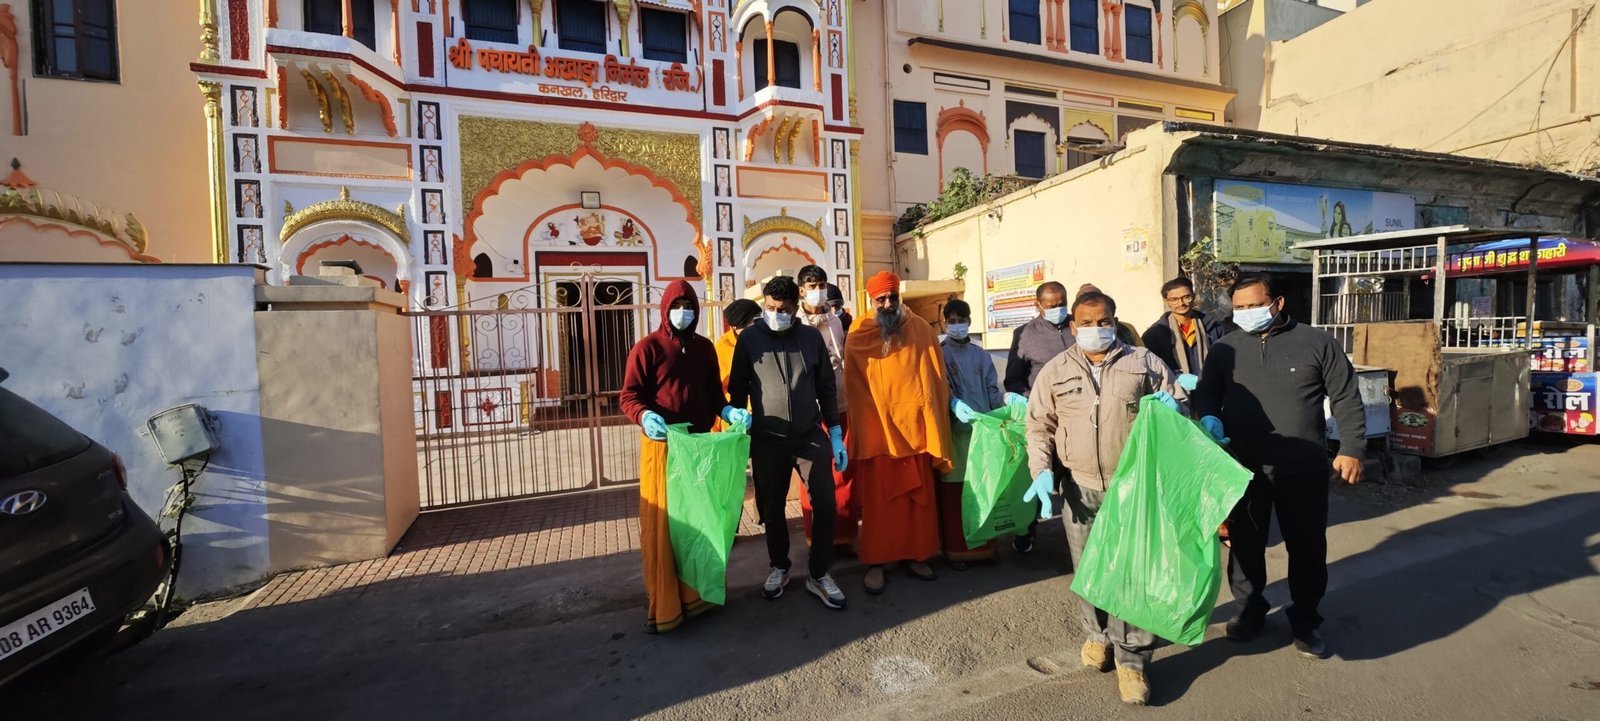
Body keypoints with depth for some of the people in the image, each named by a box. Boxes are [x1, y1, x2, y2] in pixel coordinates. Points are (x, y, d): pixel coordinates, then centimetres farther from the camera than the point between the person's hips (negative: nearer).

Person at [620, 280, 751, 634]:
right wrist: (645, 416, -28)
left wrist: (728, 411, -5)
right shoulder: (647, 347, -6)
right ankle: (662, 604, 15)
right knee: (661, 523, 1)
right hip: (662, 444, -4)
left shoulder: (704, 347, 9)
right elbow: (628, 396, -8)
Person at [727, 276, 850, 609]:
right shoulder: (749, 338, -2)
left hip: (811, 435, 1)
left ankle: (819, 574, 17)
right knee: (771, 508, 11)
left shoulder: (812, 337, 2)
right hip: (767, 440, 0)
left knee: (825, 502, -2)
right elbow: (737, 390, 3)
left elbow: (826, 388, 6)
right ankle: (779, 567, 34)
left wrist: (835, 434, 4)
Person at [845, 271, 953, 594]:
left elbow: (935, 378, 5)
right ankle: (875, 563, 16)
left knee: (919, 496, 11)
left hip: (914, 425, 2)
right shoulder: (858, 335, 0)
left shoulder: (921, 330, 3)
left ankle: (917, 555, 27)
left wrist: (931, 419, -1)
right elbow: (855, 387, 2)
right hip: (876, 427, -1)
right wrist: (862, 427, -3)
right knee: (877, 499, 5)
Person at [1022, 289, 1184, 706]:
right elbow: (1039, 427, 5)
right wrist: (1042, 471, -8)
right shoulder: (1055, 372, 4)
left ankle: (1131, 659, 19)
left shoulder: (1144, 363, 3)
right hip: (1080, 489, 1)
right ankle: (1098, 633, 37)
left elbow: (1178, 403, 13)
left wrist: (1171, 407, -12)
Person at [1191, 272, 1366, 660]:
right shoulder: (1225, 348, 3)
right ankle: (1250, 607, 32)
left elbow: (1346, 398, 2)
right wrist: (1209, 418, -12)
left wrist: (1351, 448, -4)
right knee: (1245, 542, 13)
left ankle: (1305, 619, 30)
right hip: (1243, 468, 1)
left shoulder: (1316, 342, 0)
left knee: (1307, 546, 11)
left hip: (1303, 469, -1)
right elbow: (1205, 391, 9)